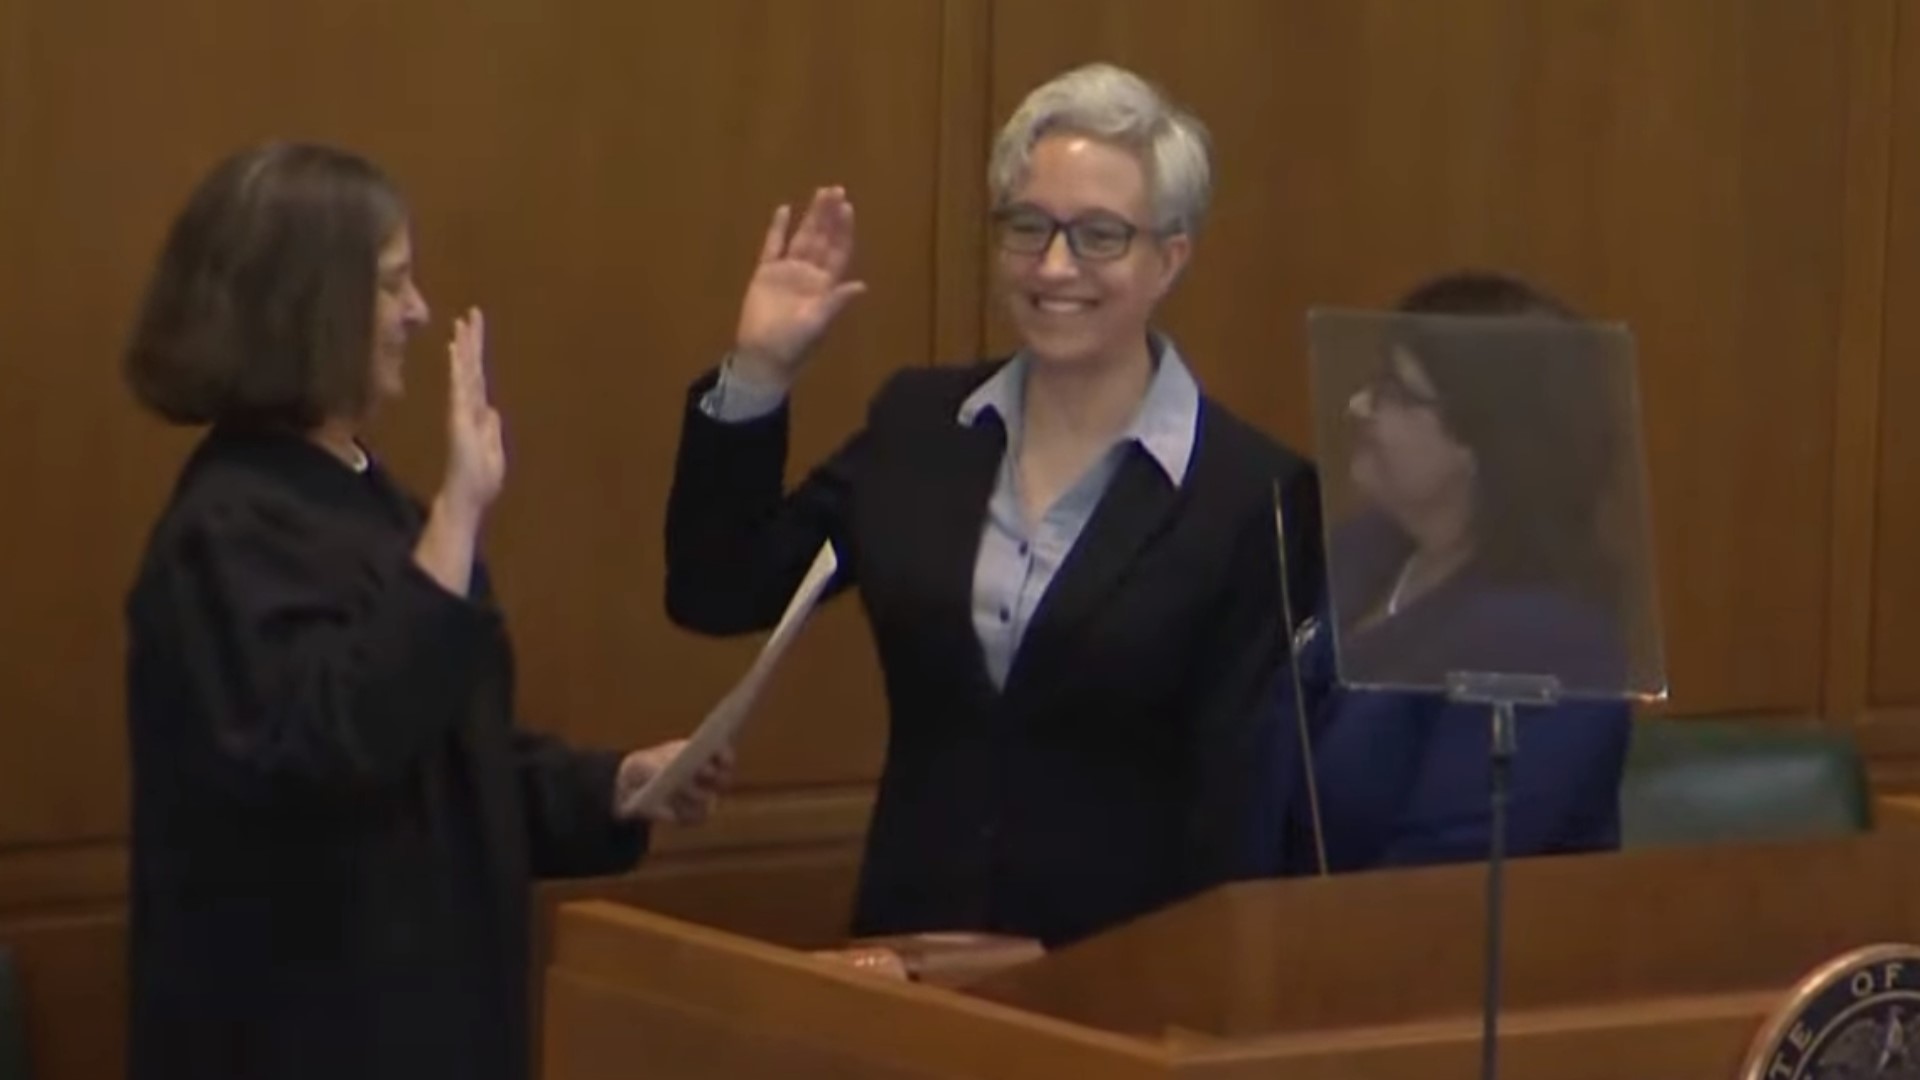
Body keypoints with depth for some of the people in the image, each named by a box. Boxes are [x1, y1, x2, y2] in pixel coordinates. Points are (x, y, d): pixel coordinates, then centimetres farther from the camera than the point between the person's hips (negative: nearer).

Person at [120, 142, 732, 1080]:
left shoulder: (359, 499, 13)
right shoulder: (232, 528, -17)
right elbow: (331, 745, -32)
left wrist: (615, 786, 5)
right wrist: (458, 513, -32)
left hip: (417, 1005, 9)